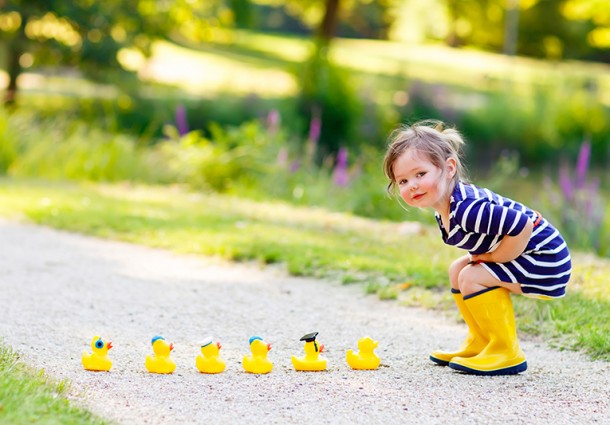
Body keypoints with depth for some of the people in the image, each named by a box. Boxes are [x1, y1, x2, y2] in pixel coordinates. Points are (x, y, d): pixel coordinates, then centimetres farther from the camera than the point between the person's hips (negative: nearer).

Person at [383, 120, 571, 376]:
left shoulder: (467, 209, -31)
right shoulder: (445, 210, 2)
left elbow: (522, 227, -35)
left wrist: (491, 257, -20)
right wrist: (481, 257, -3)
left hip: (545, 260, -11)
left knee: (471, 277, -19)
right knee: (458, 270, 17)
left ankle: (506, 353, -10)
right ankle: (480, 343, 24)